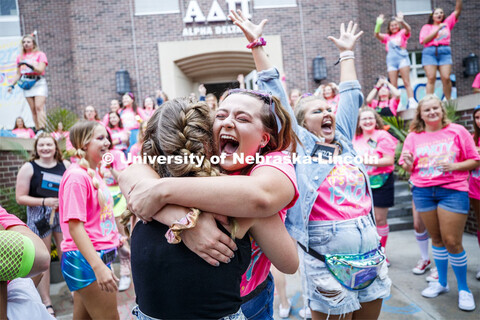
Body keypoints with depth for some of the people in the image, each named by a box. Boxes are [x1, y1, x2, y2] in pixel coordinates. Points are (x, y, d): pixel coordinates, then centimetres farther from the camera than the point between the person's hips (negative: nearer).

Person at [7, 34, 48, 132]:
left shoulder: (40, 55, 4)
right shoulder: (20, 57, 17)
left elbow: (40, 70, -8)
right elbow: (18, 74, 20)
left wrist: (28, 64, -18)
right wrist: (12, 84, 11)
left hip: (38, 82, -4)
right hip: (26, 84, 4)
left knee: (39, 107, -17)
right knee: (33, 109, 0)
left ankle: (42, 129, -22)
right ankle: (37, 130, 1)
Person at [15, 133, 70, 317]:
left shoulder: (65, 165, 2)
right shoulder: (29, 168, -5)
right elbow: (20, 198, -7)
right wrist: (44, 201, -19)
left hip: (62, 215, 2)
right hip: (39, 217, -2)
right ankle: (46, 302, 20)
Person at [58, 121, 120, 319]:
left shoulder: (94, 174, 12)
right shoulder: (77, 176, -16)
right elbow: (75, 225, -22)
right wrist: (98, 266, -27)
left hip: (97, 256, 9)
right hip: (86, 260, -9)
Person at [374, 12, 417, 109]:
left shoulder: (402, 33, 14)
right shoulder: (387, 37, 19)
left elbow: (408, 29, -9)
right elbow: (377, 35, 2)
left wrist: (402, 21, -28)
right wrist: (378, 24, -16)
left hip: (402, 58, -2)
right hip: (391, 60, 3)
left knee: (406, 82, -9)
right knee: (393, 85, -3)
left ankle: (412, 102, -15)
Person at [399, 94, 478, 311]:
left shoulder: (457, 131, 1)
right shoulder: (413, 136, 6)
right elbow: (407, 168, 8)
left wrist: (454, 166, -16)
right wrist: (408, 163, -14)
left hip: (452, 190, -2)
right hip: (423, 191, 2)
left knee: (452, 241, -3)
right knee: (436, 238, 11)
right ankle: (441, 283, 27)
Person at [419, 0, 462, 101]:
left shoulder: (447, 23, 24)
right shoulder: (427, 27, 16)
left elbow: (457, 11, 18)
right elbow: (424, 40, 0)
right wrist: (438, 29, -2)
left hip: (445, 51, 2)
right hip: (429, 52, -1)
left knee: (446, 78, -12)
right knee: (431, 78, -13)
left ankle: (448, 101, -4)